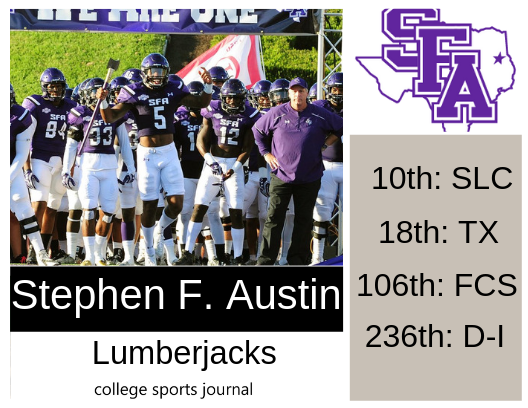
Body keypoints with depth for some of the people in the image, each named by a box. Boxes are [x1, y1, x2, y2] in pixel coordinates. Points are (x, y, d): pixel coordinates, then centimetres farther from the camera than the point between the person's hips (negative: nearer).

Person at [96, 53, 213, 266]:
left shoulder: (174, 91, 3)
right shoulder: (135, 93, -5)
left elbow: (202, 103, 2)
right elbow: (110, 117, -7)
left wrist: (207, 86, -16)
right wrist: (102, 101, -26)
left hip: (169, 152, 2)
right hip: (147, 154, -2)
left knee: (176, 204, -4)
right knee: (150, 207, 2)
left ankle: (161, 230, 28)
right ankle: (149, 251, 20)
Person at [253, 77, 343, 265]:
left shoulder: (320, 115, 0)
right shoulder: (276, 114, 0)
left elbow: (341, 128, 14)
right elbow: (258, 130, 14)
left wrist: (325, 144, 5)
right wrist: (266, 153, 7)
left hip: (309, 178, 1)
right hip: (281, 176, -1)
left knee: (304, 220, 7)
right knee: (274, 219, -3)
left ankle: (298, 259, 16)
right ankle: (265, 260, 1)